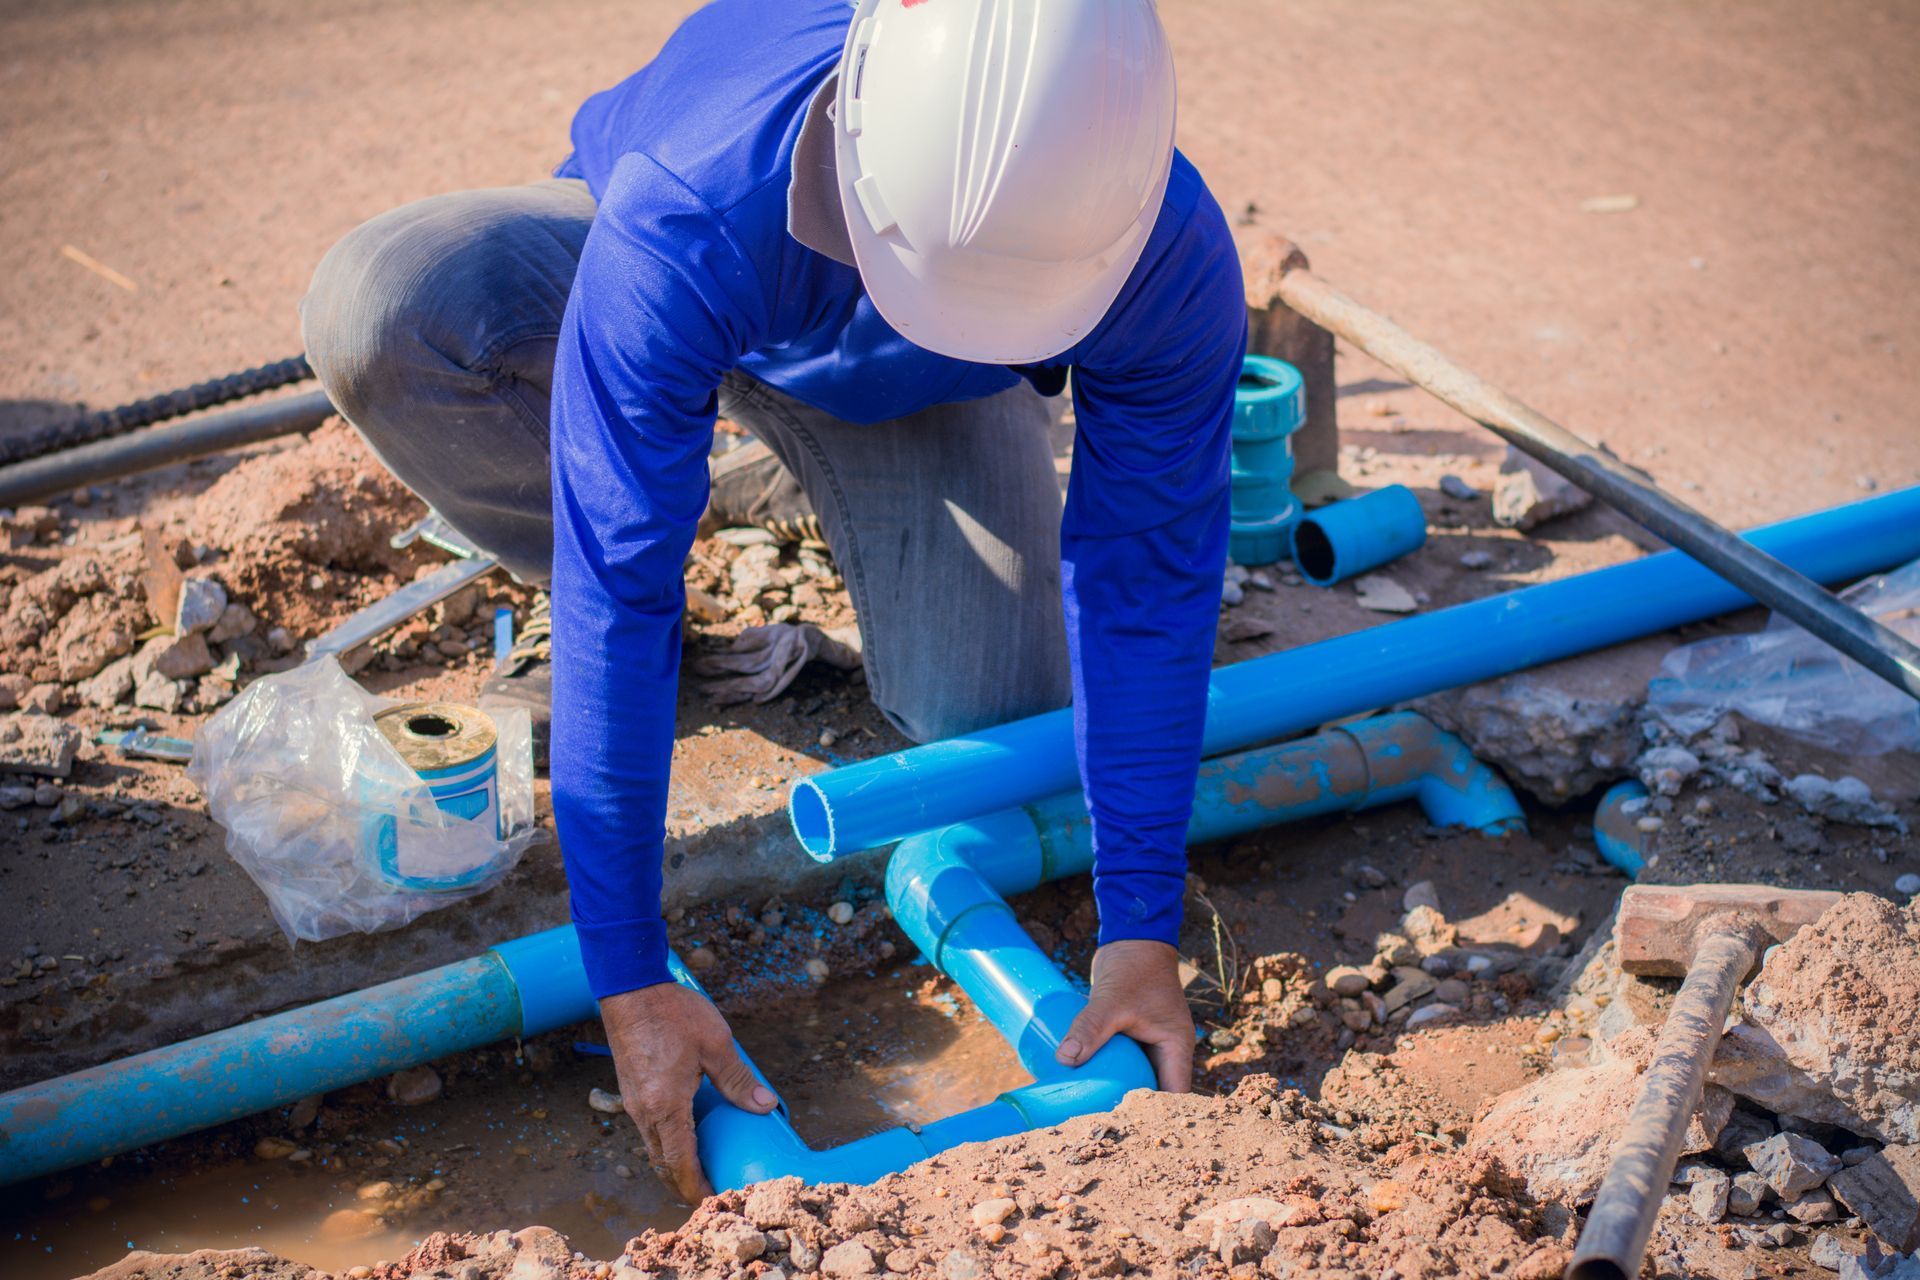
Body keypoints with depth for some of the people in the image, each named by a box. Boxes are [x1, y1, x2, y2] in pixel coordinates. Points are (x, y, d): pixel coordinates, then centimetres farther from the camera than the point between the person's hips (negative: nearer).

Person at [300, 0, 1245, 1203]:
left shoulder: (1174, 260, -38)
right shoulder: (681, 225, -47)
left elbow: (1150, 592, -27)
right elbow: (617, 602, -43)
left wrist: (1142, 932, -27)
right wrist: (630, 980, -41)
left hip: (912, 390, 1)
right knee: (377, 311, -31)